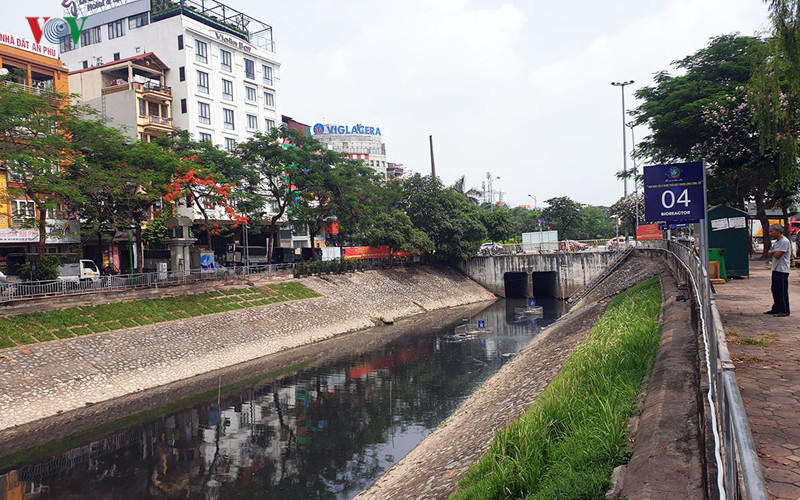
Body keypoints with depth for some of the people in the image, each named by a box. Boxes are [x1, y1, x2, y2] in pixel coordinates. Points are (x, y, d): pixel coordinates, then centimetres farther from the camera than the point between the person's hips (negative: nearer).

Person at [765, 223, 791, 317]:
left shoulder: (784, 241, -15)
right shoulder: (776, 242, 16)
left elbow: (777, 255, -21)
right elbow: (770, 253, 11)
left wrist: (773, 251, -1)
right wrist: (774, 251, -9)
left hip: (782, 270, -10)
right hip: (776, 269, 10)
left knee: (782, 291, -5)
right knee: (775, 290, 14)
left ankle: (784, 311, 1)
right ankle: (776, 309, 22)